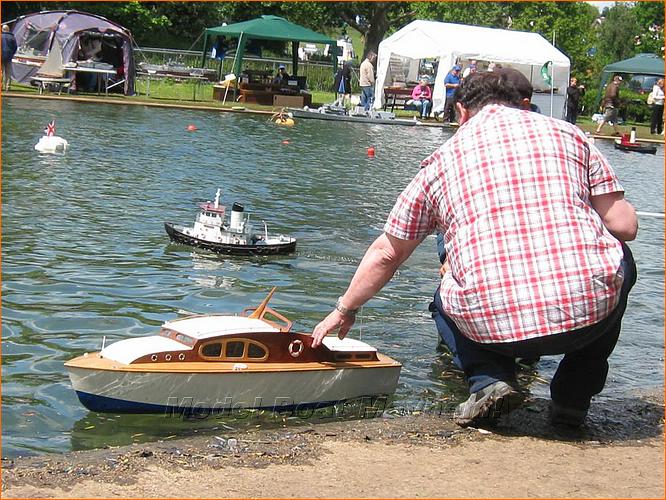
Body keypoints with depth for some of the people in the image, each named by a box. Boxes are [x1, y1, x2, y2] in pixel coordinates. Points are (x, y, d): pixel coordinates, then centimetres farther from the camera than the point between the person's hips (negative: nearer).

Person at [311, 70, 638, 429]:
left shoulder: (443, 159, 15)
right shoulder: (566, 133, 14)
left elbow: (385, 254, 23)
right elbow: (625, 226, 9)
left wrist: (345, 310, 39)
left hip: (491, 324, 1)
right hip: (592, 315, 0)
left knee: (448, 292, 35)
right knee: (620, 261, 34)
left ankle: (488, 379, 7)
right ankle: (575, 395, 20)